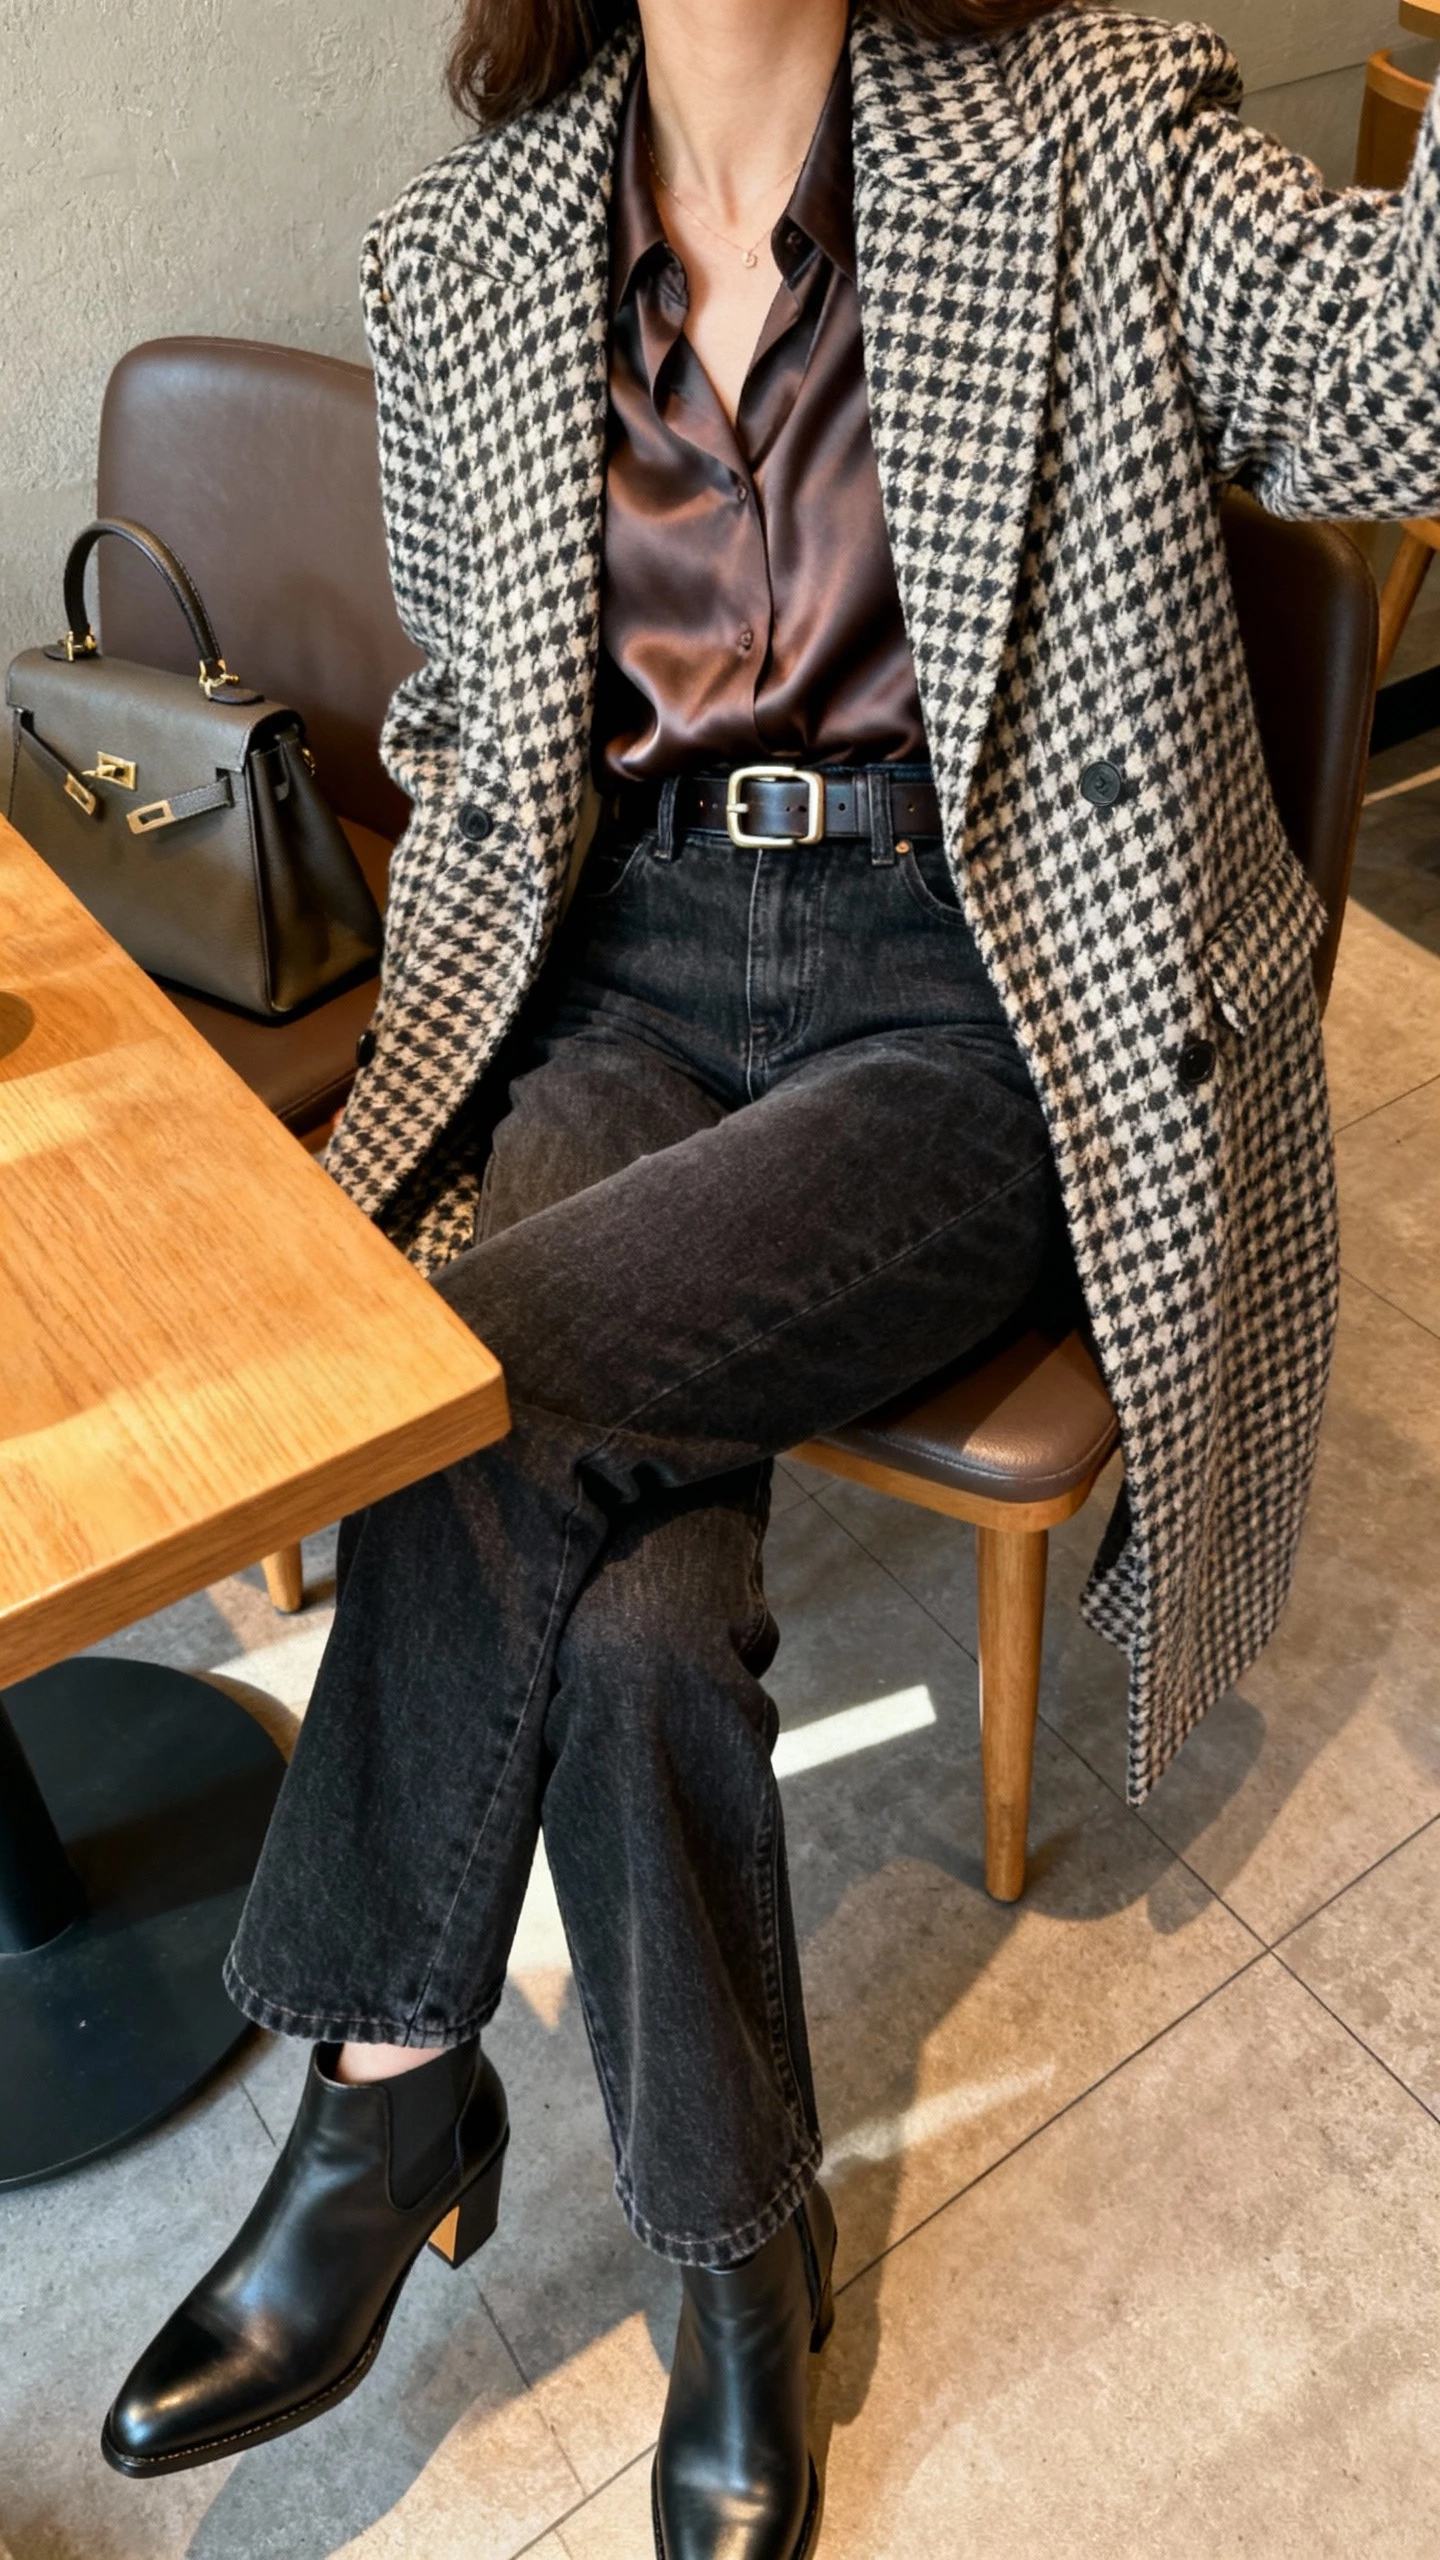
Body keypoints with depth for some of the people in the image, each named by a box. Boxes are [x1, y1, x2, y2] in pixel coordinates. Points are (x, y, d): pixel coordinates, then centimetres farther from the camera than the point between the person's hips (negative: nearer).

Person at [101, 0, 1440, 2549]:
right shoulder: (467, 245, 12)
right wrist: (455, 1000, 4)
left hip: (979, 994, -3)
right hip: (628, 966, 3)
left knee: (466, 1380, -26)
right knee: (629, 1613, -22)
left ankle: (393, 2089, -1)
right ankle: (739, 2264, 3)